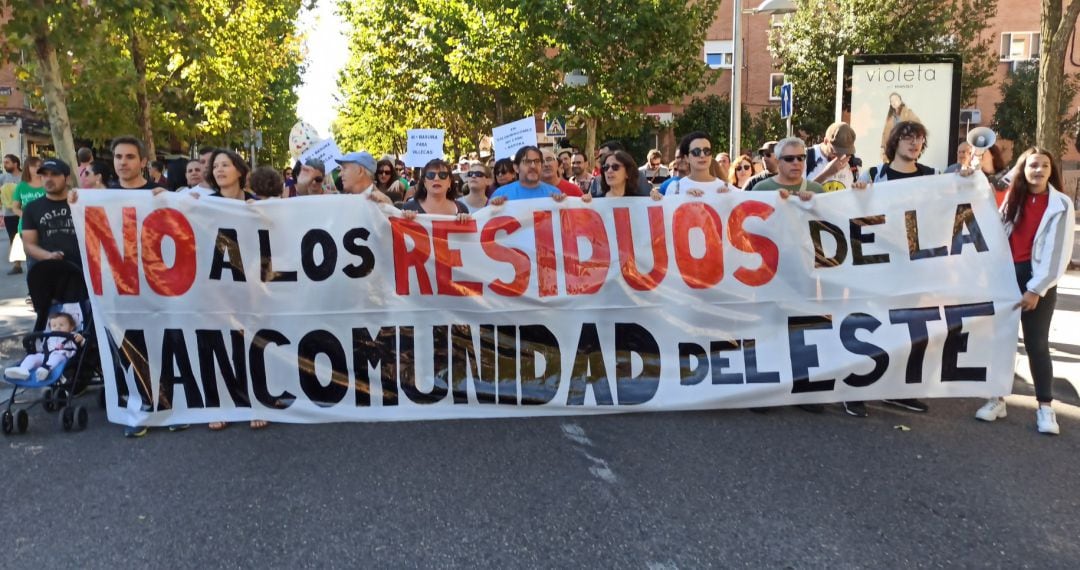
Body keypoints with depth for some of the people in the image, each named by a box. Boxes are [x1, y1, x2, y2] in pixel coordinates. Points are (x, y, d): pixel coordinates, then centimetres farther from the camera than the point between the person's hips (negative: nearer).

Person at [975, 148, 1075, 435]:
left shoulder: (1061, 204, -2)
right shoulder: (1013, 198, 11)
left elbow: (1058, 252, -8)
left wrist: (1036, 289, -12)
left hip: (1039, 279, -4)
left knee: (1037, 343, -2)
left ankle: (1045, 406, 10)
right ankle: (997, 398, 16)